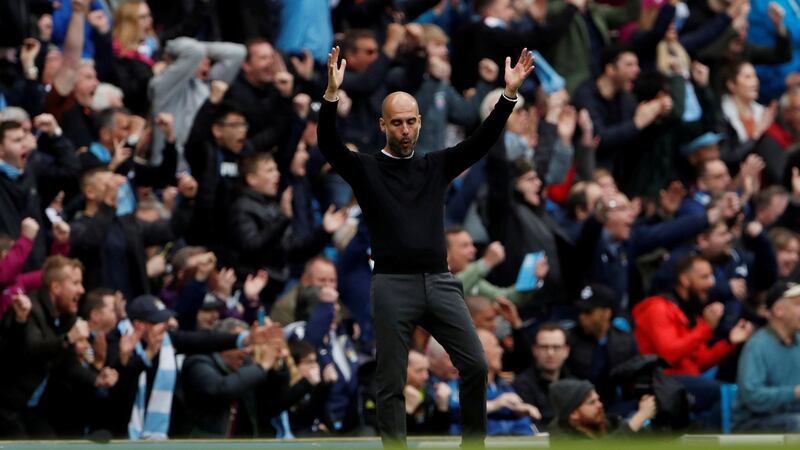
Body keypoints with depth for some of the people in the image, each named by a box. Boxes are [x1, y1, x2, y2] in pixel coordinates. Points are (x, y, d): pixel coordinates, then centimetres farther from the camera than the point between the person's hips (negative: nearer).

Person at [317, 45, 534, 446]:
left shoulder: (435, 166, 14)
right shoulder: (365, 169, 4)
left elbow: (481, 142, 6)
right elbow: (329, 145, -12)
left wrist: (509, 93, -6)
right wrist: (331, 94, -28)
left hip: (439, 282, 3)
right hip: (393, 285, -3)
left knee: (475, 365, -4)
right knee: (391, 383, -1)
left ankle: (474, 445, 12)